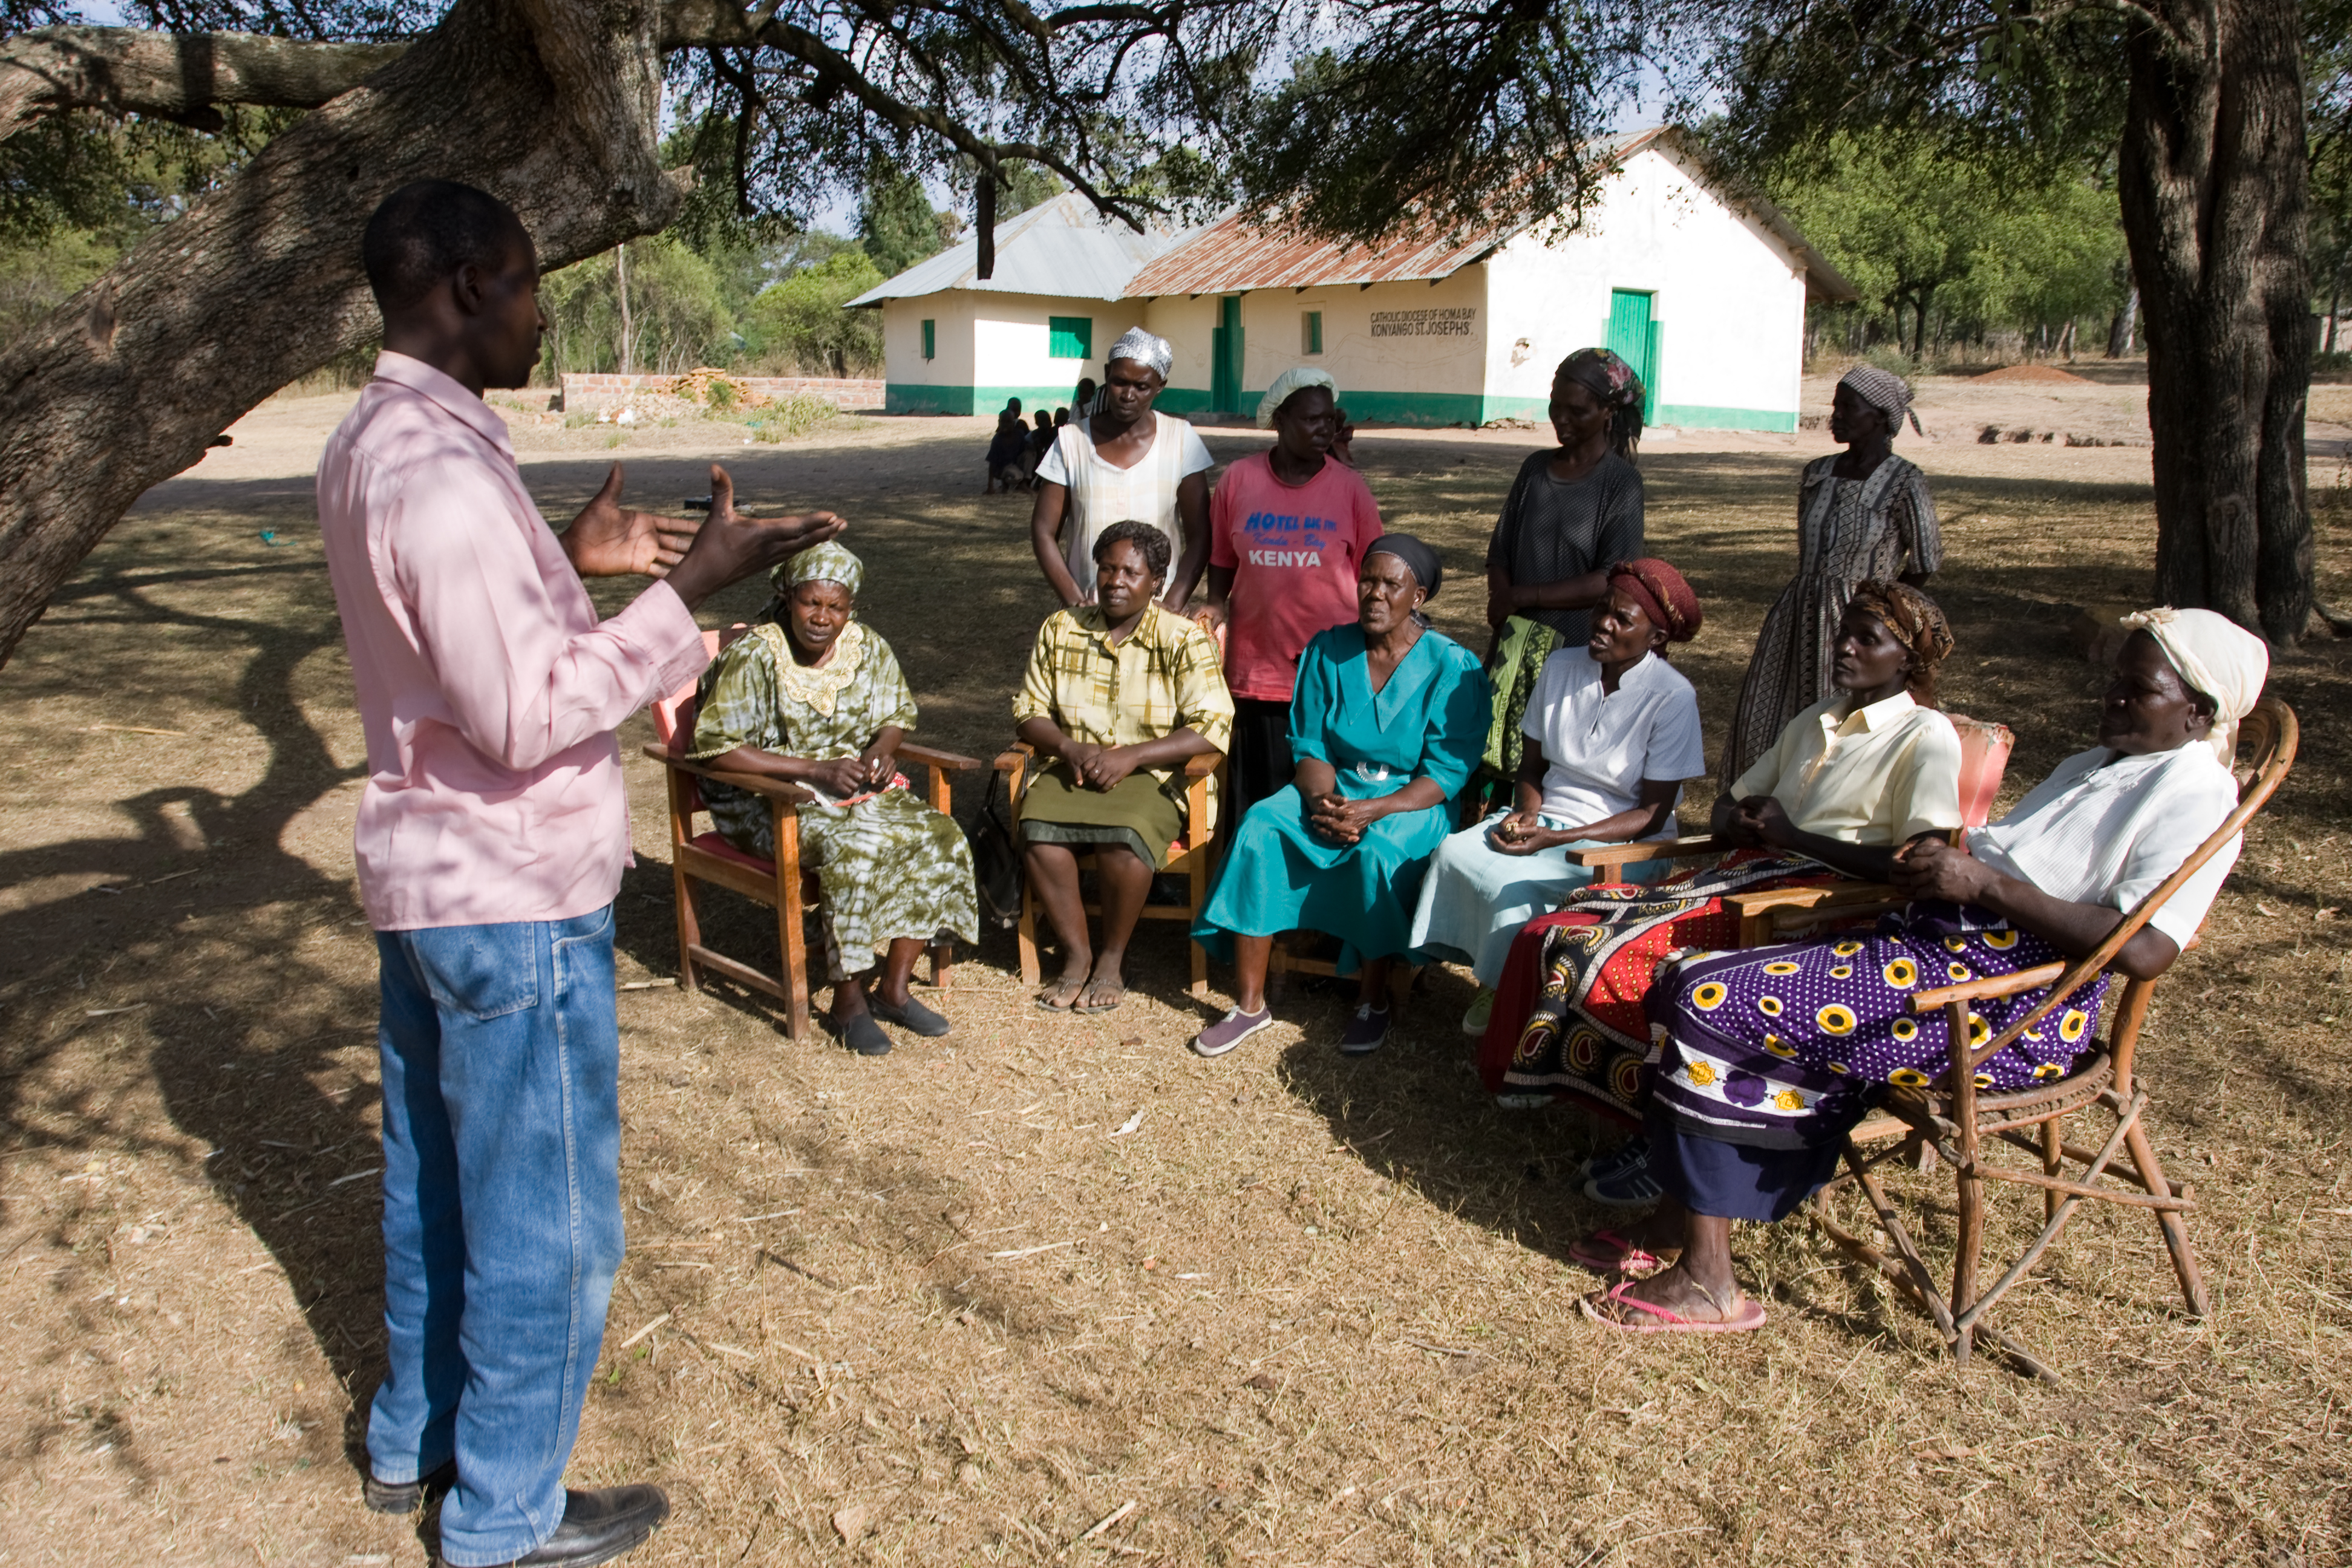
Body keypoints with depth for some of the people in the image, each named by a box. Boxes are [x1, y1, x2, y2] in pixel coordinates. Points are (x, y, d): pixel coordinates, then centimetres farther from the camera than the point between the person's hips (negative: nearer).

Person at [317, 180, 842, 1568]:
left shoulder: (370, 444, 8)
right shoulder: (446, 471, -24)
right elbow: (526, 717, -27)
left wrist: (570, 564, 10)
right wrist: (690, 591, -26)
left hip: (421, 872, 10)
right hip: (518, 898, -10)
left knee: (439, 1178, 23)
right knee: (548, 1217, 6)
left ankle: (417, 1440, 41)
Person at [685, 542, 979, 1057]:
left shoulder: (868, 648, 2)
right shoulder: (754, 656, -15)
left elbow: (896, 716, 17)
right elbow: (717, 748, -18)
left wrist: (883, 748, -9)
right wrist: (814, 770, -22)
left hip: (856, 781, 6)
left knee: (940, 837, -18)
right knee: (853, 850, -34)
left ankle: (894, 986, -8)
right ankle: (848, 999, -16)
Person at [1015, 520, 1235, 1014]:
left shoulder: (1183, 639, -3)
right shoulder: (1060, 630, 8)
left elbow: (1212, 730, -11)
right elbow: (1029, 711, 11)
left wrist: (1129, 757, -19)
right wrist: (1069, 748, -11)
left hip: (1151, 775, -3)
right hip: (1069, 770, 3)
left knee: (1124, 837, -34)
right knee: (1038, 831, -29)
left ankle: (1113, 958, -9)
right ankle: (1077, 953, -9)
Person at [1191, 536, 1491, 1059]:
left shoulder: (1452, 667, -7)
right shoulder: (1328, 651, 6)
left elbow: (1446, 774, -11)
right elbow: (1310, 746, 5)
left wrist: (1372, 810, -25)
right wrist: (1322, 801, -17)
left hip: (1412, 803, -3)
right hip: (1334, 788, 4)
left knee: (1378, 850, -37)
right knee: (1259, 827, -26)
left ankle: (1373, 1002, -13)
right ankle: (1250, 1003, -20)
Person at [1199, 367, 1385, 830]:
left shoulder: (1350, 488, 0)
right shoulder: (1239, 479, 3)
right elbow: (1222, 560, 13)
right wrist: (1216, 608, -1)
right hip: (1255, 670, 1)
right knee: (1254, 806, 8)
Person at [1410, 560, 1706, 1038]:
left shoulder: (1672, 697, -11)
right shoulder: (1561, 667, 4)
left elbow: (1652, 815, -11)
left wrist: (1557, 839, -20)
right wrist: (1526, 814, -9)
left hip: (1624, 842, -5)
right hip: (1547, 818, 5)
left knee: (1516, 886, -29)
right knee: (1454, 852, -23)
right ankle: (1493, 983, -9)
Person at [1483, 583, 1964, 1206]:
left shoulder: (1926, 737, 0)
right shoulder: (1814, 721, 25)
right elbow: (1724, 808, 27)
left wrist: (1792, 835, -10)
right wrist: (1746, 821, 2)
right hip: (1749, 873, 8)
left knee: (1628, 951, -28)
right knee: (1560, 935, -15)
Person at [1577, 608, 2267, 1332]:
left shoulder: (2194, 795, -7)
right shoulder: (2089, 766, 22)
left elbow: (2145, 949, -21)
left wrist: (1985, 884, -20)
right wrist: (1941, 862, 1)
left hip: (2008, 1010, -10)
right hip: (1936, 945, 10)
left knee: (1710, 1007, -18)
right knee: (1710, 990, -4)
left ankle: (1706, 1280, -11)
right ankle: (1683, 1219, 0)